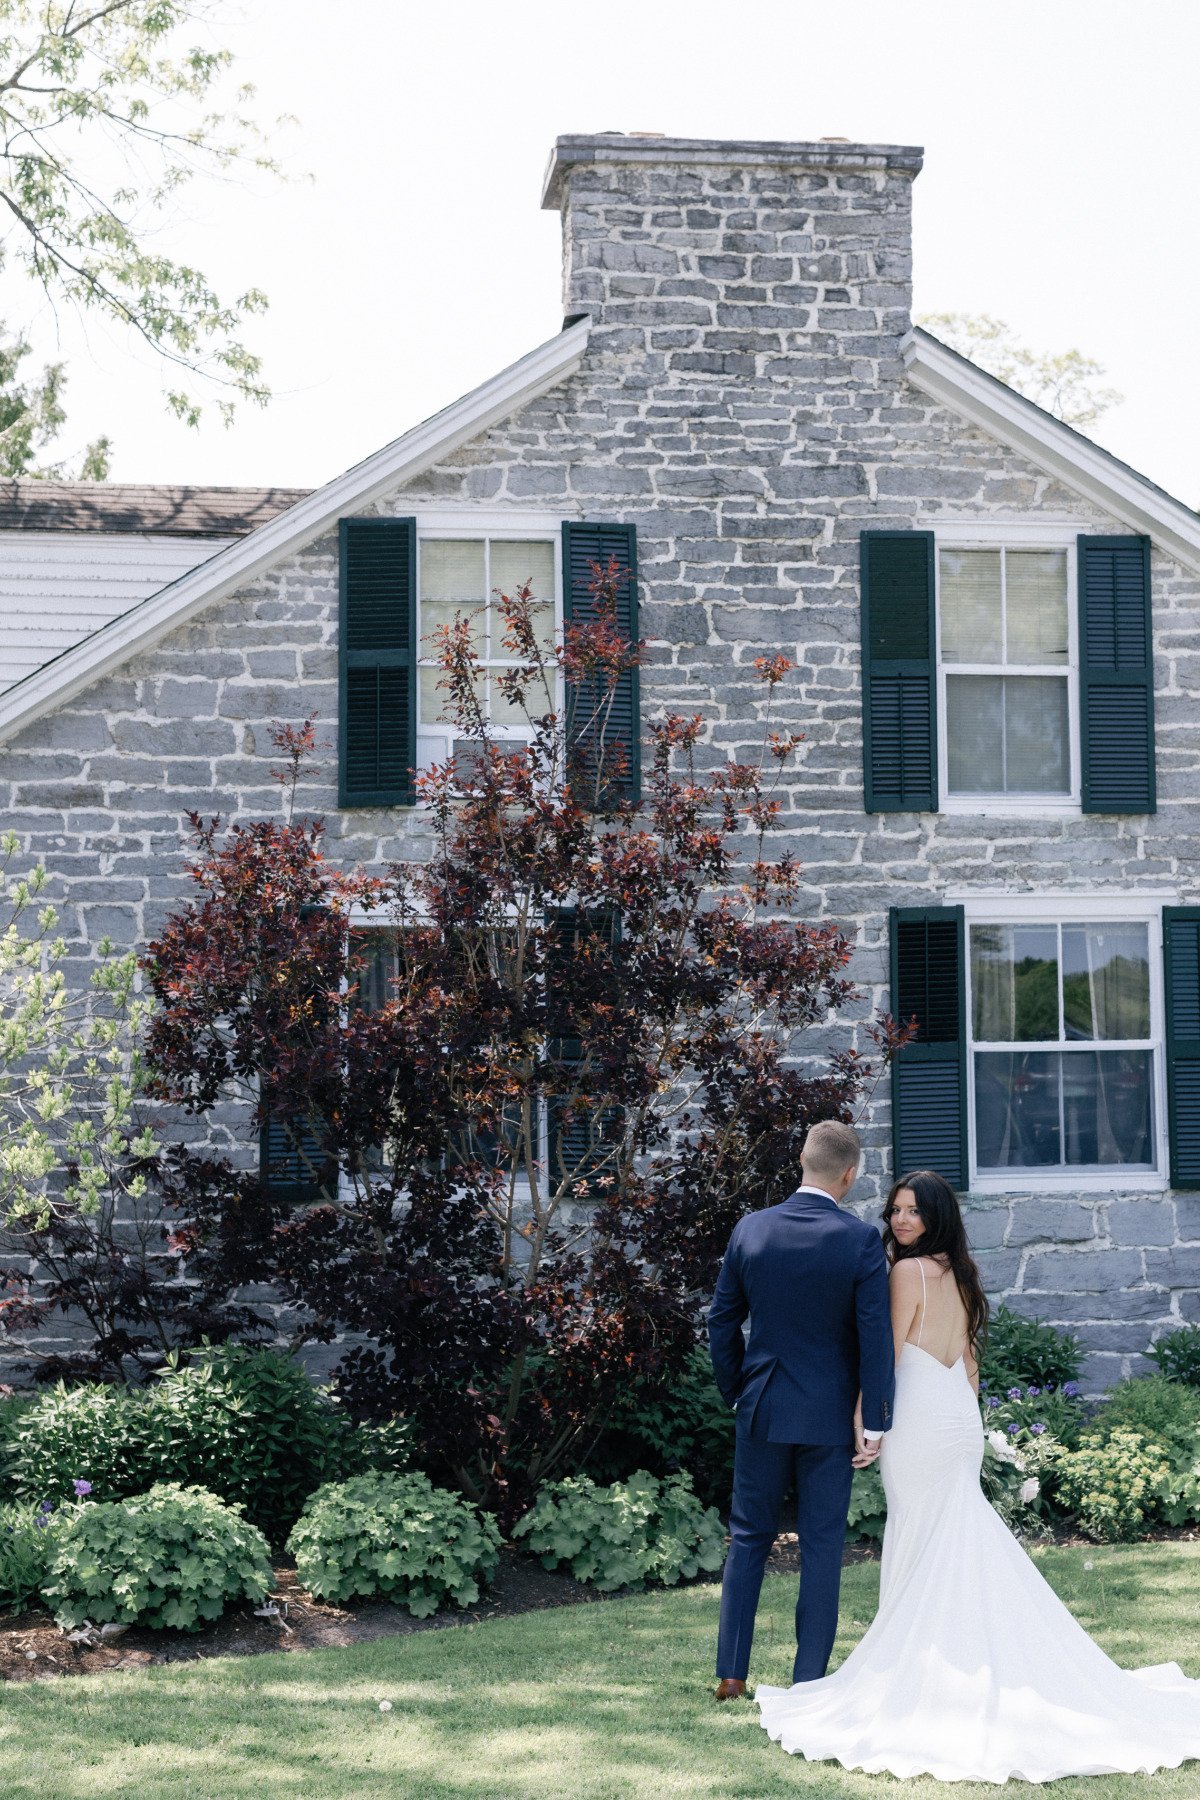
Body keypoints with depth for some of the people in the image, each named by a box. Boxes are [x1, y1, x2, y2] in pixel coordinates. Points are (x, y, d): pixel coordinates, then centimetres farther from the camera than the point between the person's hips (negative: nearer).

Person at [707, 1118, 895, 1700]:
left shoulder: (750, 1230, -4)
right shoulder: (861, 1240, -12)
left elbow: (721, 1323, 2)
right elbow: (876, 1338, -12)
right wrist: (873, 1423, -7)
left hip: (763, 1410, 2)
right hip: (831, 1414, -2)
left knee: (749, 1539, 14)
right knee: (821, 1548, 7)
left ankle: (731, 1673, 14)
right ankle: (808, 1682, 10)